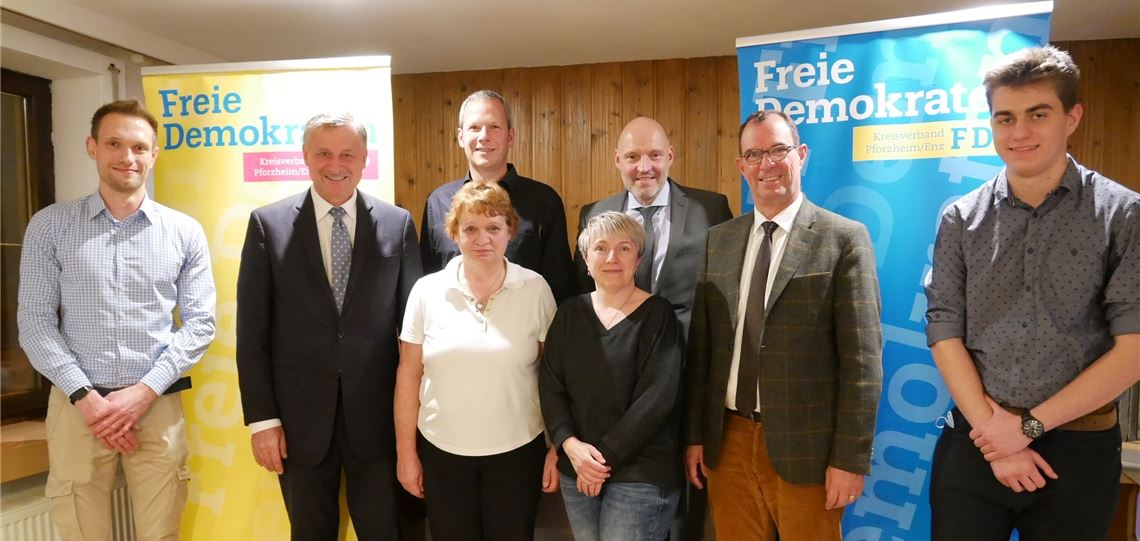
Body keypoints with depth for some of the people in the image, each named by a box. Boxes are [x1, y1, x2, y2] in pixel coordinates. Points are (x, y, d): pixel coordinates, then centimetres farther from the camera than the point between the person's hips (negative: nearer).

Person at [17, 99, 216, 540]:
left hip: (158, 405, 0)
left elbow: (200, 322, -1)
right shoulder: (50, 226, 1)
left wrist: (144, 391, -9)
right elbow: (35, 322, -1)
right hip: (76, 404, 0)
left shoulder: (185, 232, 1)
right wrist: (85, 397, -10)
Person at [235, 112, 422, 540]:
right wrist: (261, 417, -5)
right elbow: (252, 331, -1)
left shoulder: (398, 224, 0)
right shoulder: (268, 224, -2)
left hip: (376, 416, 0)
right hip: (300, 418, 0)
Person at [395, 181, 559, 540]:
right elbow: (409, 376, 1)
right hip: (441, 451, 1)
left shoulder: (535, 289, -7)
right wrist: (405, 451, 2)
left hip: (518, 451, -1)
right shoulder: (427, 291, -4)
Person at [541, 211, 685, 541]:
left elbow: (657, 397, -13)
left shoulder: (658, 314, -7)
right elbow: (550, 386, 2)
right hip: (577, 470, 4)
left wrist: (605, 455, -13)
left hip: (642, 474, -4)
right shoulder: (570, 313, 5)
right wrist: (570, 445, -11)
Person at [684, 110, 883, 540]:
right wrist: (695, 435, 6)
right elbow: (701, 347, 7)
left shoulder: (844, 238, -5)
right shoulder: (718, 241, 7)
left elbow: (862, 357, -8)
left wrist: (851, 458, -11)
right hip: (727, 441, 4)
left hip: (805, 447, -3)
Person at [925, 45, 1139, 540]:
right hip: (973, 441, 1)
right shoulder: (960, 219, 0)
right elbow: (944, 332, -2)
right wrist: (991, 428, -10)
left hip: (1079, 448, -1)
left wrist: (1029, 426, -11)